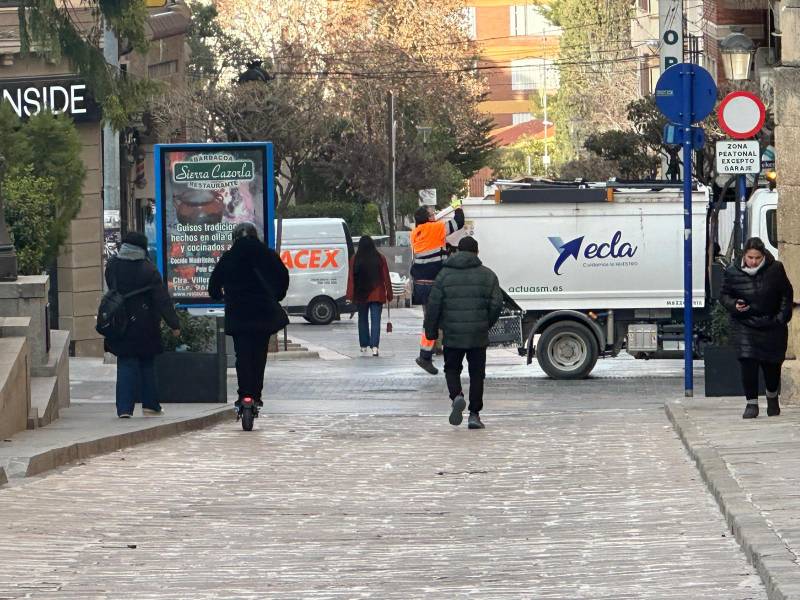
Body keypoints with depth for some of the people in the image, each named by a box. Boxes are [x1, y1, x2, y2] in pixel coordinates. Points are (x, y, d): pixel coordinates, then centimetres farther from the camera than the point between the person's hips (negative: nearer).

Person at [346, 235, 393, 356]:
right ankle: (374, 346, -16)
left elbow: (351, 278, -5)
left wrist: (350, 296, -2)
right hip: (377, 295, 0)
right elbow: (386, 278, -1)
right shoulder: (380, 258, -2)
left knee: (363, 320, 16)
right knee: (376, 321, -3)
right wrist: (389, 294, 6)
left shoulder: (355, 259, -4)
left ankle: (364, 345, 22)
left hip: (361, 295, 0)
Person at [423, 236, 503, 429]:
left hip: (452, 335, -1)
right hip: (478, 336, 1)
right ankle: (474, 414, 5)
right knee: (477, 373, 8)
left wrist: (431, 331, 8)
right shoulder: (487, 275, 2)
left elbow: (433, 305, -2)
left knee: (452, 369, 14)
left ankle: (456, 397, -13)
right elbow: (496, 304, 1)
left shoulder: (445, 275, -1)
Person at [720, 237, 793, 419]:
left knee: (772, 364, 9)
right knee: (748, 363, -14)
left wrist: (782, 317, -4)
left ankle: (772, 397, 37)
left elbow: (787, 294, 4)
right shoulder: (732, 272, -7)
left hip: (772, 326, 1)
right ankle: (751, 402, -5)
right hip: (744, 326, -1)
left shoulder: (775, 269, -6)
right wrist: (734, 305, -16)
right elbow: (724, 295, 5)